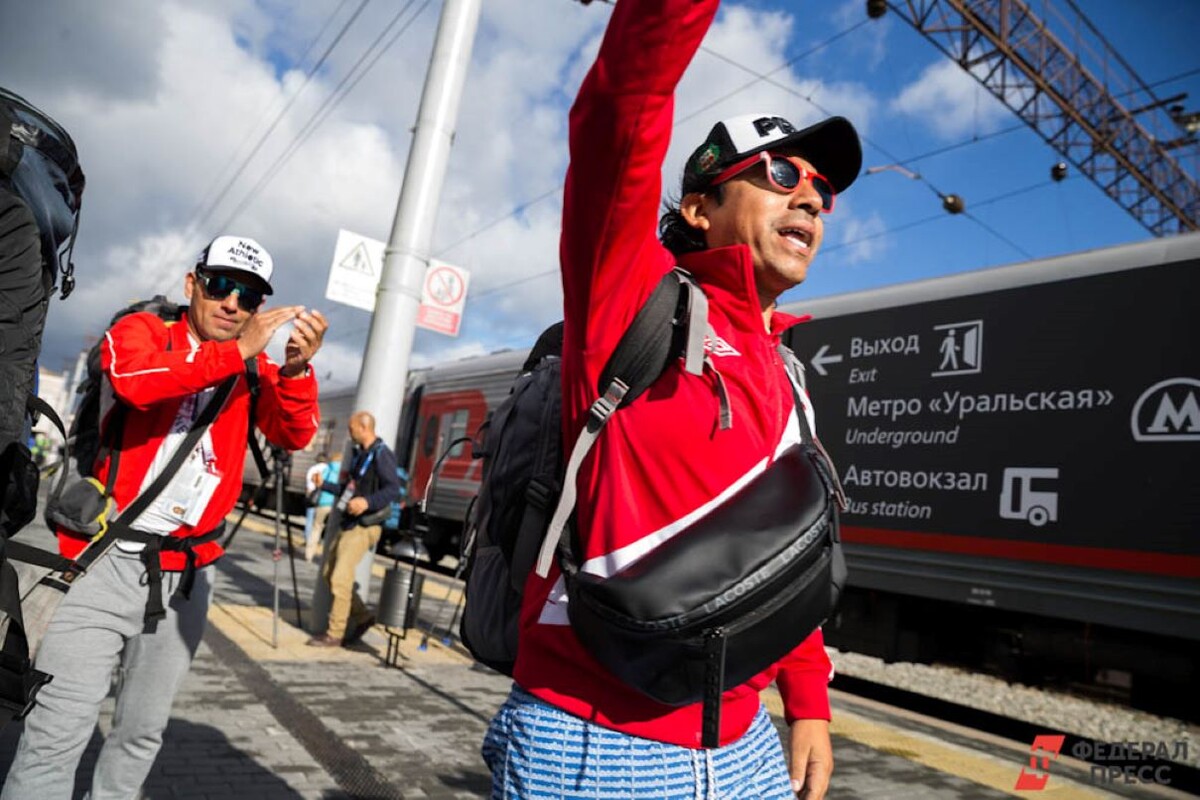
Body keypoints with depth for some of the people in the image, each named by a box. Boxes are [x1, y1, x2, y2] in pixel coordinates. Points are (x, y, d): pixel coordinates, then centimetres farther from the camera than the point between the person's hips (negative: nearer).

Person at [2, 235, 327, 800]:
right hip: (115, 558, -3)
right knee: (59, 729, -4)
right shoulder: (140, 330, -1)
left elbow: (294, 436, -11)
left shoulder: (256, 371, 6)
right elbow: (134, 380, -23)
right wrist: (238, 351, -25)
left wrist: (297, 368, -28)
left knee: (143, 732, 14)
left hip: (188, 573, 3)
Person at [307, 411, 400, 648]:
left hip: (364, 527, -10)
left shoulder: (381, 454, -15)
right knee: (328, 572, 13)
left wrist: (368, 502, -35)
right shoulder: (360, 453, 14)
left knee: (340, 578, -10)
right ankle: (361, 616, 24)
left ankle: (335, 634, 3)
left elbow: (393, 489, -22)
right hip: (348, 523, 10)